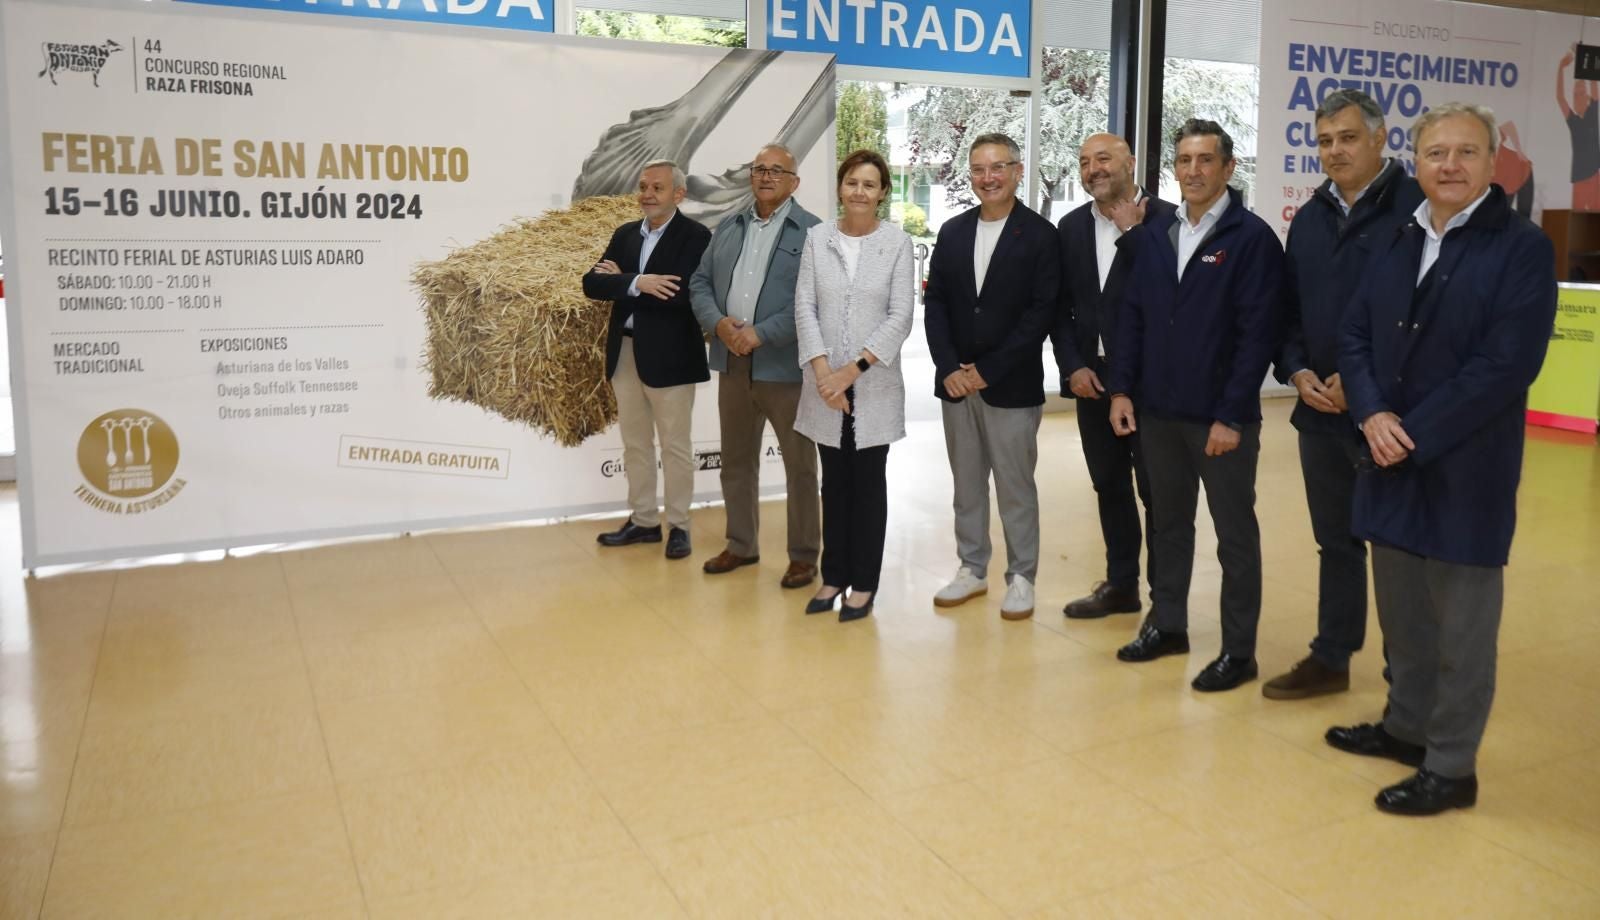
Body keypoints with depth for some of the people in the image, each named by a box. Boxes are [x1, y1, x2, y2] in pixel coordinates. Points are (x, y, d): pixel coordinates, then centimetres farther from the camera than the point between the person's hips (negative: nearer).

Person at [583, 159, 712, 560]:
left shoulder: (696, 236, -9)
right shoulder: (625, 234, 10)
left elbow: (685, 295, -22)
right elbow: (592, 284, -1)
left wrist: (621, 282, -13)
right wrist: (637, 283, -20)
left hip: (668, 356, -6)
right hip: (624, 353, 6)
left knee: (675, 446, 5)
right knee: (635, 444, 14)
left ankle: (678, 526, 17)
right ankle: (643, 520, 26)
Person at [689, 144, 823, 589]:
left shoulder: (813, 232, -6)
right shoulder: (728, 228, 14)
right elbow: (700, 283, 11)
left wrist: (761, 334, -20)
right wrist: (718, 323, -9)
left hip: (785, 366, -6)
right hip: (733, 363, 6)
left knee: (799, 465, 4)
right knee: (736, 460, 15)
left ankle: (804, 555, 15)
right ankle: (741, 545, 29)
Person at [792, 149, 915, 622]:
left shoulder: (897, 241, -4)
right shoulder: (817, 237, 2)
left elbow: (901, 316, -7)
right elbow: (805, 307, -1)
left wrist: (855, 368, -14)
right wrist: (823, 370, -12)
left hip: (874, 384, -2)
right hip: (826, 383, 2)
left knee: (869, 483, 6)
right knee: (834, 483, 12)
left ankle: (864, 583, 16)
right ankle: (834, 576, 23)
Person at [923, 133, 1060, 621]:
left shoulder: (1040, 234, -4)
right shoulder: (952, 231, 9)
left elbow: (1042, 312, -10)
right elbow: (934, 303, 6)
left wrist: (989, 369, -14)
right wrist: (949, 369, -7)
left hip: (1012, 384, -4)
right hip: (955, 380, 4)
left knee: (1015, 485, 4)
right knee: (967, 483, 12)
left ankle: (1021, 576, 17)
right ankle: (972, 568, 25)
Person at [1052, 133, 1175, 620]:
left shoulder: (1166, 219, -8)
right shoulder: (1071, 226, 8)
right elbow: (1061, 306, 9)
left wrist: (1130, 231, -18)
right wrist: (1073, 367, -2)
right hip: (1092, 377, 5)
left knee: (1157, 490, 2)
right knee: (1109, 486, 14)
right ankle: (1120, 585, 27)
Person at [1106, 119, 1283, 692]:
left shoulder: (1251, 238, -8)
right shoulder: (1159, 236, 9)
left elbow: (1257, 333, -13)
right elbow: (1133, 316, 10)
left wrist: (1231, 415, -17)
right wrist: (1122, 389, 3)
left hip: (1222, 417, -5)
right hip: (1158, 410, 5)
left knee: (1235, 533, 6)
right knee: (1170, 522, 16)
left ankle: (1239, 650, 16)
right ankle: (1167, 624, 30)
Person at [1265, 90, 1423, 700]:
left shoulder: (1415, 208, -10)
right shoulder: (1310, 218, 11)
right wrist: (1298, 371, -1)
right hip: (1320, 411, 6)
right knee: (1336, 540, 16)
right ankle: (1330, 659, 28)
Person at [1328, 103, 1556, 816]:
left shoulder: (1522, 247, -8)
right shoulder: (1396, 245, 11)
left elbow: (1506, 364, -17)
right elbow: (1356, 337, 8)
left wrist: (1415, 435, -18)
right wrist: (1373, 416, -10)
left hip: (1465, 468, -6)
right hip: (1390, 461, 6)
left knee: (1461, 623, 5)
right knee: (1402, 611, 17)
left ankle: (1451, 766, 18)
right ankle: (1406, 726, 34)